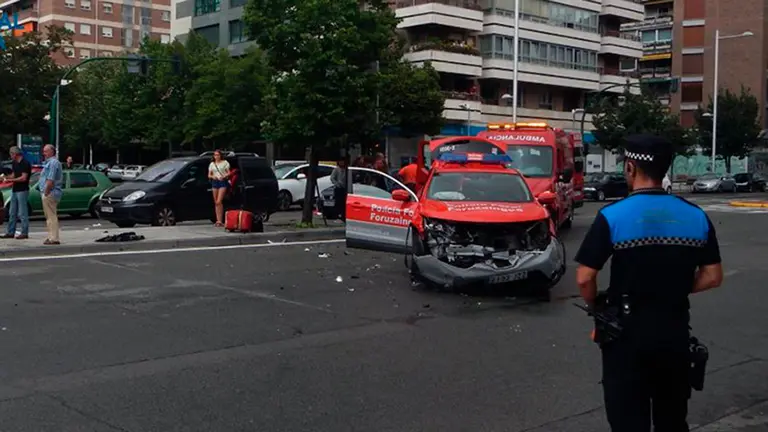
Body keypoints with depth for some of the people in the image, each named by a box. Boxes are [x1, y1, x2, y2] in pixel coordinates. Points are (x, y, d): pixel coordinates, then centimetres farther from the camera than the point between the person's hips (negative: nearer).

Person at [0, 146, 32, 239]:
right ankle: (10, 233, 15)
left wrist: (10, 180, -16)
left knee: (22, 213, -5)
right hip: (14, 190, 9)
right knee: (12, 213, 10)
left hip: (22, 191, -9)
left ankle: (25, 233, 0)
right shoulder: (15, 163, 13)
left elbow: (24, 178, -18)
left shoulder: (25, 163, -13)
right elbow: (14, 175, 18)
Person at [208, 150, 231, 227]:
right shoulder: (212, 164, 17)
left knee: (219, 202, -16)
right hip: (214, 182, 5)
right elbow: (209, 175, 17)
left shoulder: (225, 163, 6)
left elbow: (229, 173, 3)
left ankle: (220, 221, -18)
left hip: (223, 182, -5)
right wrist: (212, 176, -5)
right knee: (216, 203, 2)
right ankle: (218, 220, 5)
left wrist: (224, 176, -16)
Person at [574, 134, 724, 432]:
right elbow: (712, 277, 3)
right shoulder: (696, 216, 0)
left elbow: (584, 278, -15)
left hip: (628, 329, -4)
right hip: (675, 329, 4)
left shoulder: (613, 216, -14)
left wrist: (595, 305, 5)